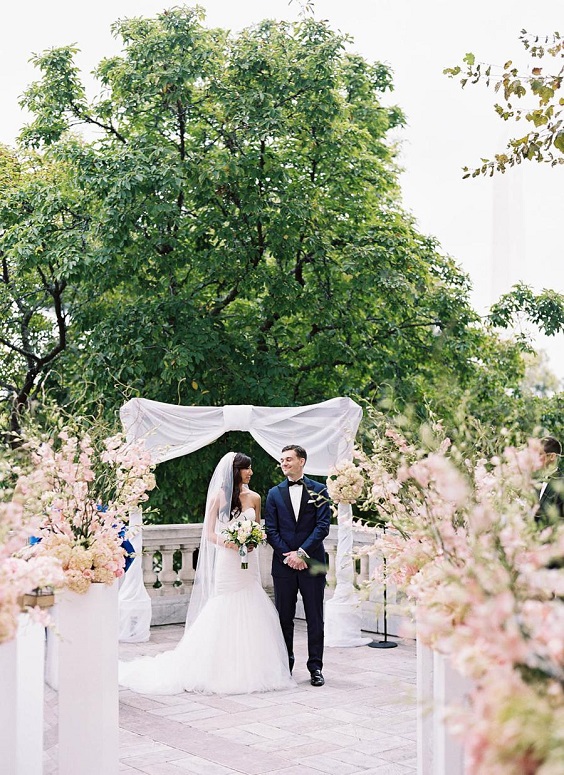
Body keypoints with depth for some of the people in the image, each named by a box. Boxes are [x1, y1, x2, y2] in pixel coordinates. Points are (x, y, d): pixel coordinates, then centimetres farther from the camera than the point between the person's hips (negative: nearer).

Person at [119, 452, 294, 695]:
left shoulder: (254, 498, 9)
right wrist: (228, 543, -18)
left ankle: (250, 670, 11)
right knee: (223, 616, -3)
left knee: (250, 615, 2)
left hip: (249, 563, 4)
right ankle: (223, 671, 6)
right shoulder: (219, 496, -1)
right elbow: (209, 534, -1)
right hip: (227, 563, -4)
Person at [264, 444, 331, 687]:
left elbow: (323, 526, -5)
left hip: (312, 563, -2)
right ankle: (284, 665, 17)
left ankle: (316, 667, 11)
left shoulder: (319, 490, 2)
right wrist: (288, 555, -9)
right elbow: (271, 530, 3)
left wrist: (301, 552, -13)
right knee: (284, 618, 7)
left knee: (315, 618, 3)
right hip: (283, 564, 2)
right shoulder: (274, 493, 8)